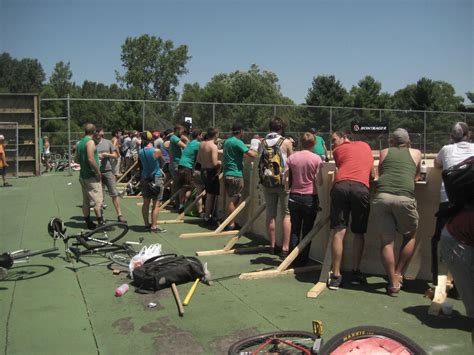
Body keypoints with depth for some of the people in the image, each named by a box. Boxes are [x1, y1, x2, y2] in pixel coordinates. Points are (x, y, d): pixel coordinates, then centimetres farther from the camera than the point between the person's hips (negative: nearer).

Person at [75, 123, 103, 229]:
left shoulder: (79, 143, 12)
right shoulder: (90, 142, -14)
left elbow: (76, 159, 17)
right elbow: (91, 159, -23)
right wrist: (98, 171, -16)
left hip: (83, 176, 9)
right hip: (92, 176, -9)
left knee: (85, 201, 11)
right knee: (98, 200, -3)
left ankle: (88, 222, 18)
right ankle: (101, 222, -1)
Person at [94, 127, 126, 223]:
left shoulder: (108, 142, 7)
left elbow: (115, 155, 9)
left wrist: (107, 155, -10)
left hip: (108, 171, 1)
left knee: (115, 194, -2)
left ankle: (119, 215, 2)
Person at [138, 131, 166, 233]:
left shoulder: (140, 152, -2)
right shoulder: (156, 151, -16)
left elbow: (141, 162, 10)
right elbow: (162, 161, 0)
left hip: (144, 178, 6)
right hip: (156, 178, -6)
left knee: (146, 202, 14)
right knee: (156, 204, -1)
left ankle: (147, 224, 23)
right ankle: (154, 226, 0)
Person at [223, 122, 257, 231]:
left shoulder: (226, 141, 14)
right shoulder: (238, 142, -13)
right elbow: (252, 154, -21)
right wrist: (256, 151, 2)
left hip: (227, 173, 9)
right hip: (236, 175, -8)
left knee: (231, 199, 15)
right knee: (233, 200, -4)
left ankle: (229, 222, 20)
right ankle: (231, 224, 0)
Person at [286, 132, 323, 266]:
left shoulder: (291, 158, 0)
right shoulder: (316, 159, -8)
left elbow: (286, 179, -1)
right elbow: (319, 182, -9)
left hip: (294, 197, 2)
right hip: (310, 198, -2)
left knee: (294, 229, 11)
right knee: (307, 230, 8)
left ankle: (293, 259, 14)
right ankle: (303, 259, 13)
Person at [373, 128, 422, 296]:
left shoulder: (384, 152, 22)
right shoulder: (416, 153, 22)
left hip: (382, 197, 1)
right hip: (404, 198, -1)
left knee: (386, 241, 9)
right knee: (410, 236, 22)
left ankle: (393, 283, 9)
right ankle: (398, 274, 17)